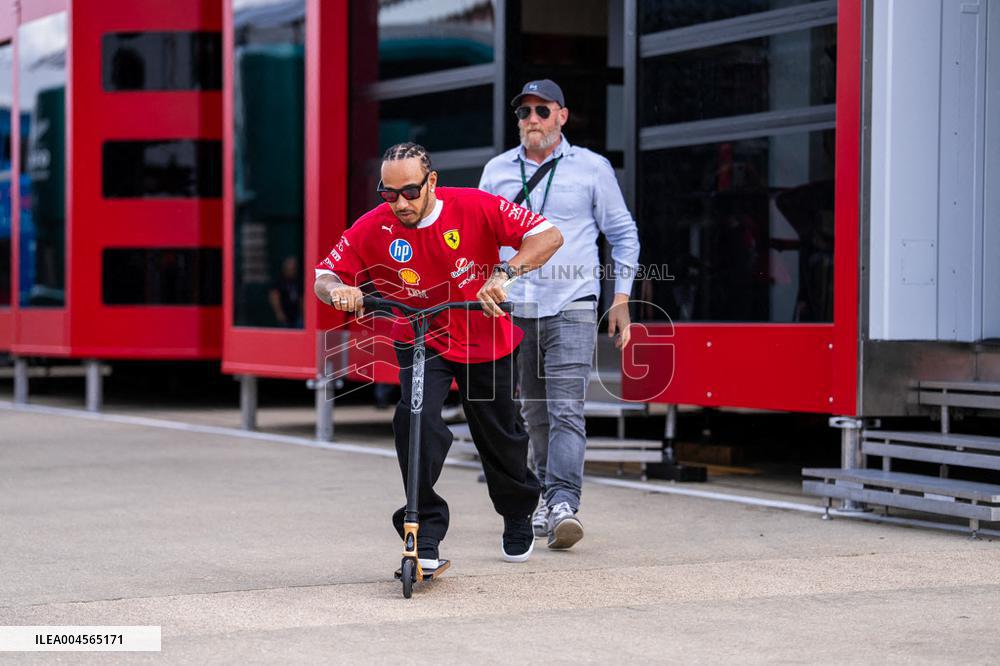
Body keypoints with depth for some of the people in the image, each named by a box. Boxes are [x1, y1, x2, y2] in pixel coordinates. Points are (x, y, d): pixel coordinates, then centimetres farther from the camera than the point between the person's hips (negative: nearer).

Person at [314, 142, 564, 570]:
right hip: (418, 340, 0)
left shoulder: (474, 208, -23)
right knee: (416, 420, -26)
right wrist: (338, 290, -36)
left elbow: (549, 236, -25)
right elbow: (323, 278, -11)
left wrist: (504, 272, -40)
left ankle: (518, 517, 43)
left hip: (485, 340, 0)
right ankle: (425, 534, -17)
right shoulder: (372, 229, -18)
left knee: (499, 436, 13)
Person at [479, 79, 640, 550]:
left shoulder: (592, 168, 3)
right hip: (513, 311, 3)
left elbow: (623, 235, 10)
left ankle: (564, 505, -21)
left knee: (566, 410, -14)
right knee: (534, 413, 9)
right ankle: (547, 496, 22)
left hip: (572, 308, -3)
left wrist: (621, 300, 3)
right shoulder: (497, 171, 10)